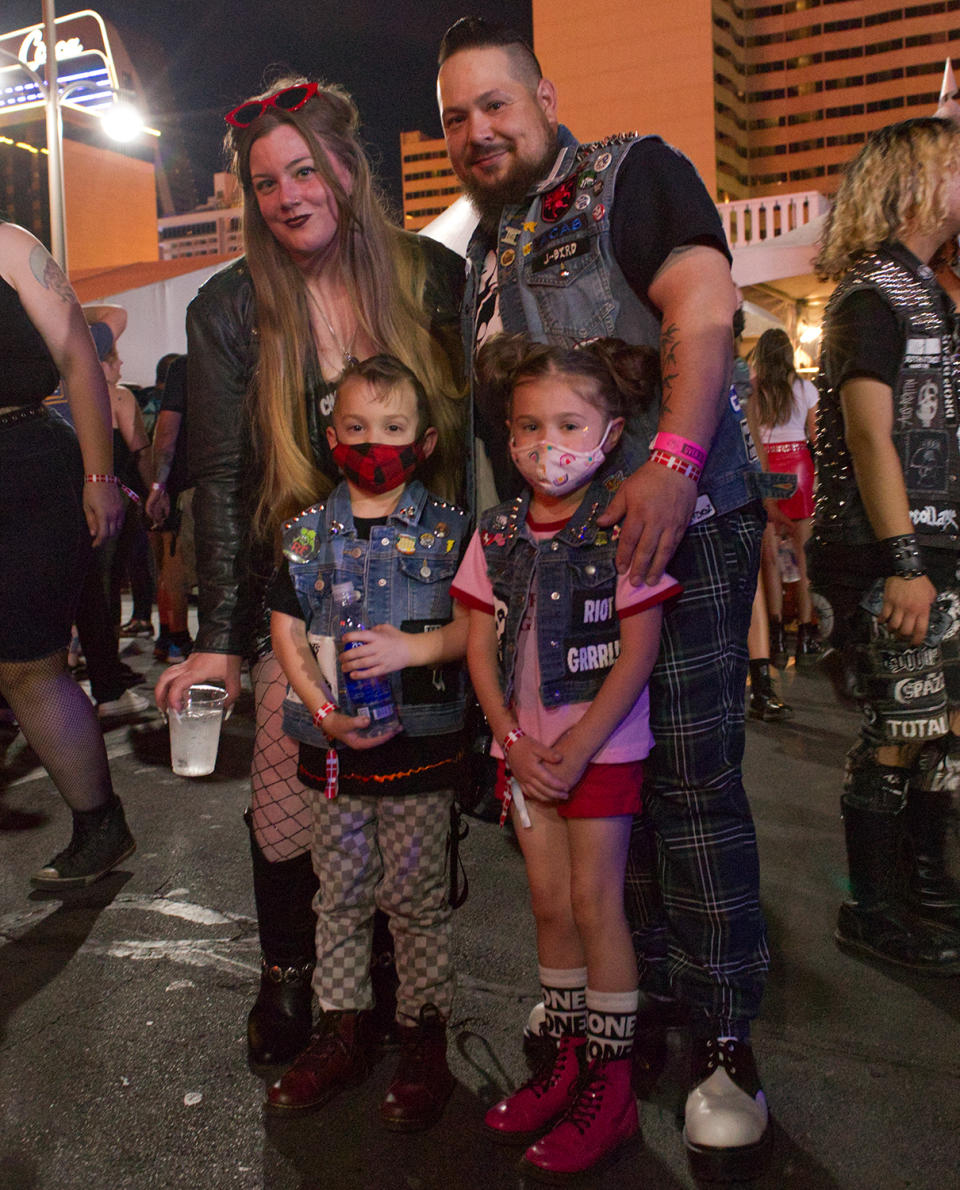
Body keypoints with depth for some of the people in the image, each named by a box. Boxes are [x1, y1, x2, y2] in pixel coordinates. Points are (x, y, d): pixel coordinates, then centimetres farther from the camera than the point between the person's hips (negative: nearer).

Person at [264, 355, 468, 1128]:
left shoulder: (447, 528, -2)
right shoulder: (309, 531, 4)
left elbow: (472, 624, -4)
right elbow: (288, 632, 2)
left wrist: (413, 646, -21)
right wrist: (325, 711, -10)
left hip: (421, 743, -3)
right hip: (334, 743, 3)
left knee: (416, 894, 7)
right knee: (341, 893, 14)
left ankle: (425, 1037, 24)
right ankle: (344, 1032, 30)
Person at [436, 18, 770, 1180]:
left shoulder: (633, 173, 1)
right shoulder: (483, 248, 21)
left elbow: (704, 307, -15)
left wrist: (673, 462, -29)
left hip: (678, 525, -6)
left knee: (692, 781, -4)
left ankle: (723, 1043, 11)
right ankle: (649, 996, 27)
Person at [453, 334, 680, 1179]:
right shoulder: (497, 533, 2)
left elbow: (638, 651, -13)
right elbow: (481, 647, 3)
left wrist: (578, 747, -15)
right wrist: (516, 742, -7)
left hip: (602, 745, -4)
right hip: (524, 747, 4)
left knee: (595, 903, 2)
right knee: (550, 903, 13)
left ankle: (610, 1088, 17)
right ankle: (566, 1061, 30)